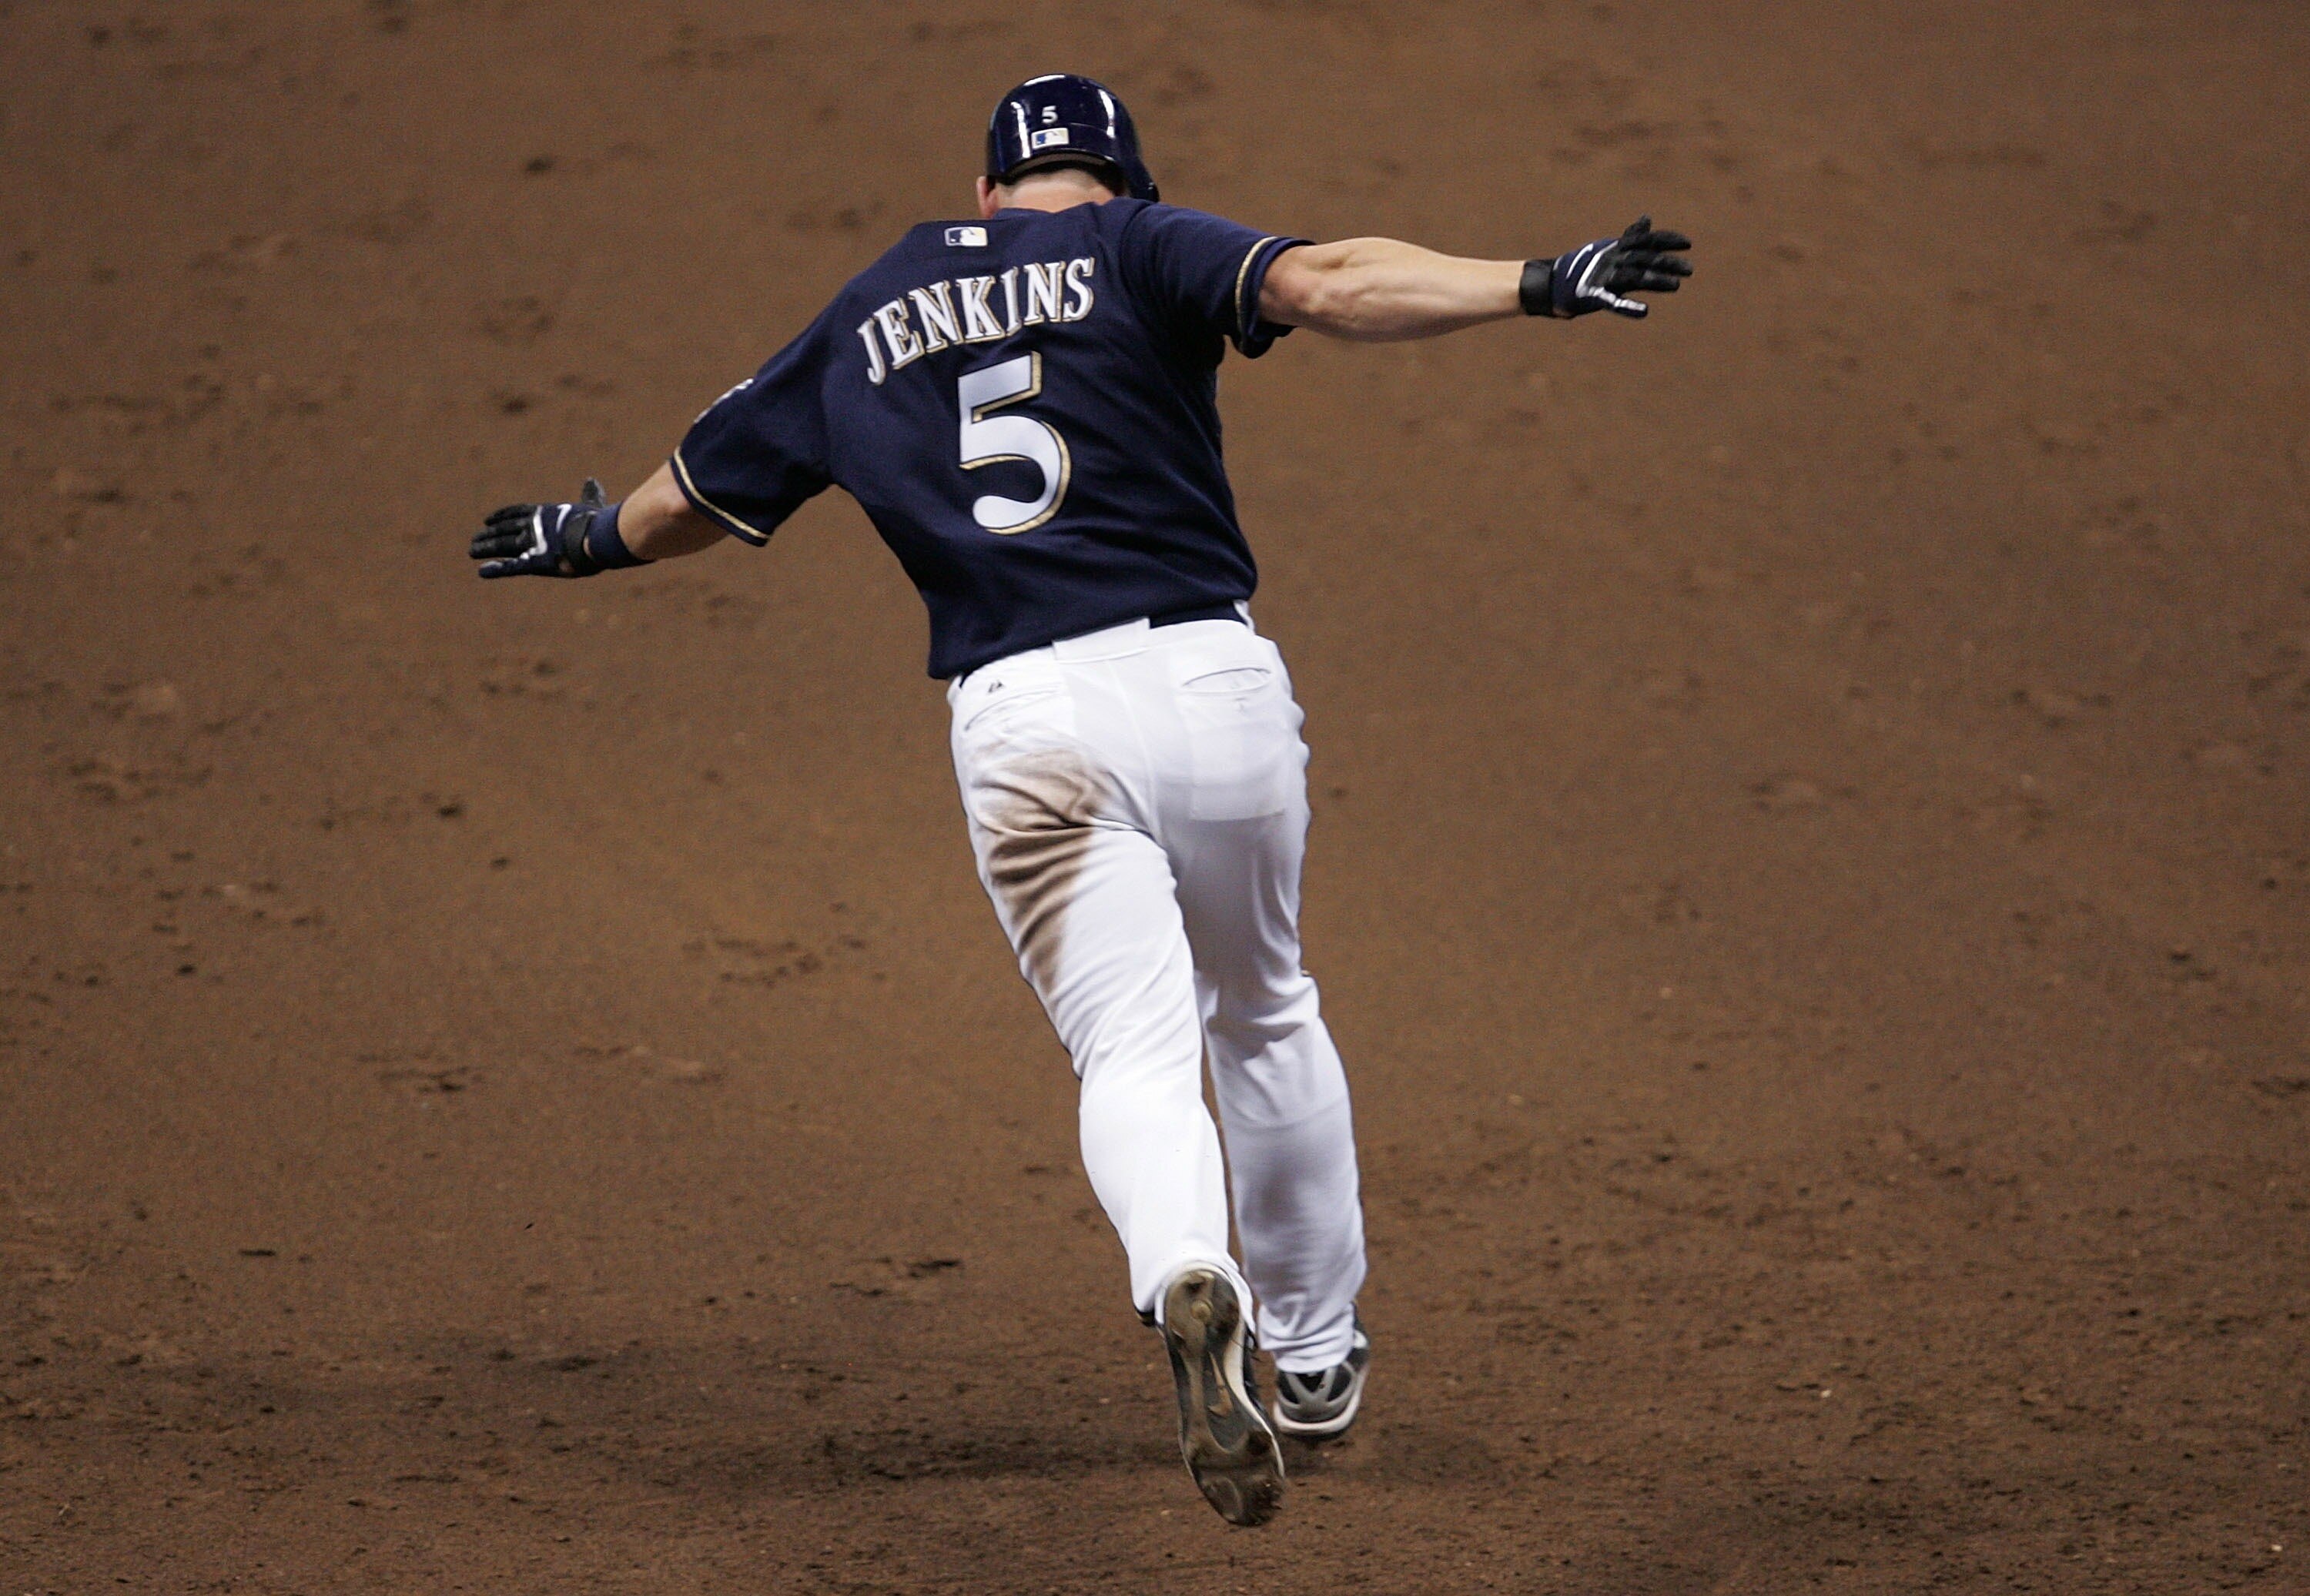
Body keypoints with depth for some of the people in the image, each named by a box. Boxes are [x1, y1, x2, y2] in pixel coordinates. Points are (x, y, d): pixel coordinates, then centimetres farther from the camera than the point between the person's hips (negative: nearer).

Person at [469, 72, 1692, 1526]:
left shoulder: (859, 329, 18)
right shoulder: (1138, 249, 7)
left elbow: (697, 493, 31)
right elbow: (1323, 284, -13)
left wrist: (587, 540, 52)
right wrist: (1539, 286, -18)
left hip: (1021, 722, 0)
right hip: (1210, 683, 0)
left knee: (1133, 1052, -5)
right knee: (1265, 1016, 22)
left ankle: (1190, 1287, -37)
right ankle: (1315, 1353, 32)